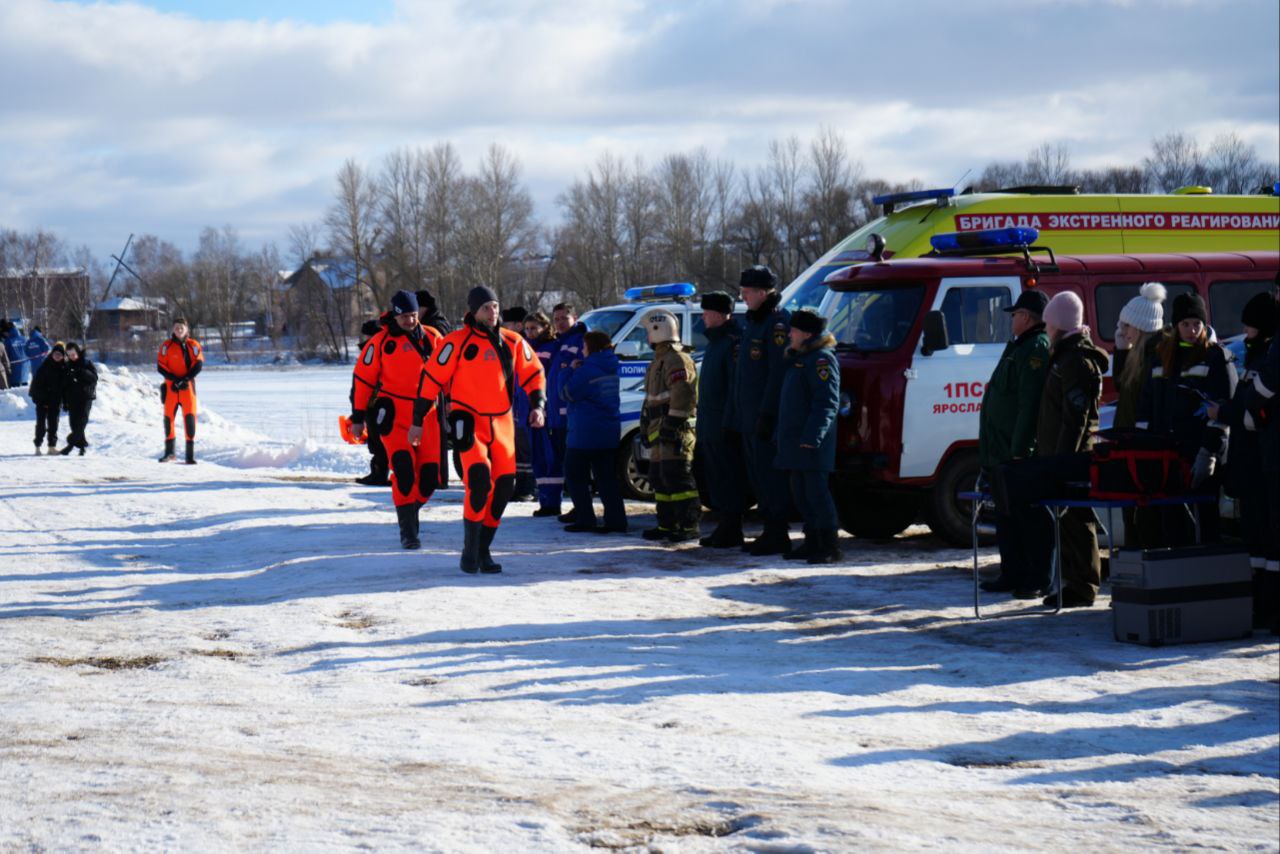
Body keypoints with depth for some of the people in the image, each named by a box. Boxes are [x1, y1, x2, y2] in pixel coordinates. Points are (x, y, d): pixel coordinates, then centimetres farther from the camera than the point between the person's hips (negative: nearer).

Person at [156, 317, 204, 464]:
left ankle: (190, 455, -5)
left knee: (190, 417, -8)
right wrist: (174, 379, -13)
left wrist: (185, 379, -13)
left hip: (188, 385, -1)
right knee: (168, 416, 3)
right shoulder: (167, 346, 2)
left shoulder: (193, 345, 3)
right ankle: (169, 452, 16)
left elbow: (198, 364, -2)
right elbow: (161, 366, -1)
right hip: (171, 386, 1)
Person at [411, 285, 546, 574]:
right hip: (468, 422, -5)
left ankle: (483, 550, 17)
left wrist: (537, 405, -1)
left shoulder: (512, 342, 4)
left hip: (502, 424, 5)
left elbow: (533, 374, 15)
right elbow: (431, 379, -7)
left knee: (505, 485, 2)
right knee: (479, 480, -21)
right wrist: (418, 421, -7)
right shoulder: (457, 342, -10)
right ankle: (469, 551, -9)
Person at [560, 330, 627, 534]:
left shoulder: (586, 370, -17)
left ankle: (585, 519, 1)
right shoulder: (611, 368, 9)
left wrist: (570, 370, 2)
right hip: (610, 433, 7)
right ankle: (616, 520, 2)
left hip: (585, 434, -7)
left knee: (575, 476, 5)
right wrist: (574, 371, 12)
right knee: (607, 477, 9)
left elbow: (567, 393, -10)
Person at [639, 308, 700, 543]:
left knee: (676, 476, -13)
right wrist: (646, 425, 27)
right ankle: (667, 525, 19)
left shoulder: (677, 359, -12)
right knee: (659, 477, 13)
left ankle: (689, 526, -12)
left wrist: (672, 425, -24)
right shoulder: (659, 360, 22)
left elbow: (682, 395, -22)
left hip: (675, 428, -11)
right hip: (660, 429, 11)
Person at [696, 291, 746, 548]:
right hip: (710, 426, 10)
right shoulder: (714, 342, 19)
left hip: (724, 426, -10)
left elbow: (737, 385, -20)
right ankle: (725, 527, 20)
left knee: (728, 478, -5)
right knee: (715, 478, 13)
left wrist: (730, 421, -23)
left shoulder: (733, 343, -14)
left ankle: (731, 531, -2)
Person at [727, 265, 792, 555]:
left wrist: (768, 414, -23)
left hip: (768, 418, -10)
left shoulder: (778, 322, -13)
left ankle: (778, 534, -4)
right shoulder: (753, 322, 19)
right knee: (758, 477, 12)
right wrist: (733, 417, 20)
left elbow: (779, 372, -20)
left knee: (772, 476, -7)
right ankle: (770, 531, 18)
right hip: (749, 417, 10)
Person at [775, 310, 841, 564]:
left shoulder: (822, 359, -11)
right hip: (795, 440, 10)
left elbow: (827, 403, -19)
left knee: (816, 492, -10)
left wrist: (812, 436, -26)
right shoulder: (797, 358, 20)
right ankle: (812, 541, 17)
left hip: (812, 442, -10)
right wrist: (783, 436, 22)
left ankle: (830, 546, -8)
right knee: (800, 493, 11)